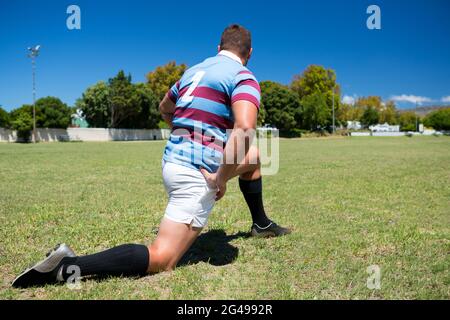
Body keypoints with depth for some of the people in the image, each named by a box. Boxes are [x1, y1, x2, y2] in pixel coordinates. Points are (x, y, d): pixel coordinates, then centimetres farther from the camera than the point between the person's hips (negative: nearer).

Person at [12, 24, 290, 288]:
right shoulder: (244, 77, -7)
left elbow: (165, 108, 33)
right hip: (198, 172, -9)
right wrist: (221, 178, -20)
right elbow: (244, 130, -28)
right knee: (161, 260, -9)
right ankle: (67, 266, -14)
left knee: (253, 155, 29)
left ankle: (261, 224, 42)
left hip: (174, 158, 9)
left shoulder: (194, 70, 16)